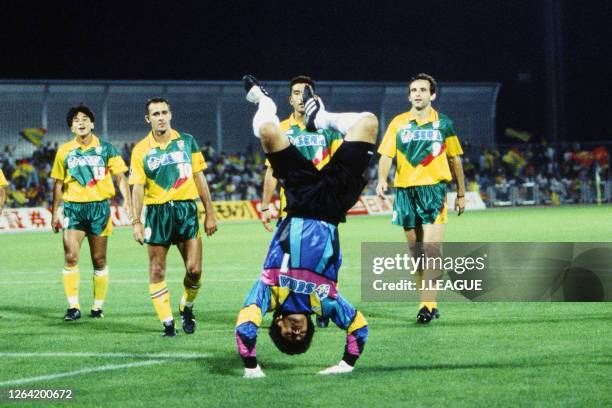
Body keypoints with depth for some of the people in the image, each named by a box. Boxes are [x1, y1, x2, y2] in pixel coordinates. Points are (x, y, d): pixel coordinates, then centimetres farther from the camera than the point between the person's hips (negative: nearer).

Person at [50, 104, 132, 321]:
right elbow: (59, 184, 13)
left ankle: (98, 306, 13)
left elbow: (120, 177, 3)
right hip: (73, 207, 1)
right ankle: (73, 306, -7)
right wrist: (55, 212, 11)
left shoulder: (106, 148, 3)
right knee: (70, 257, -11)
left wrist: (127, 201, -11)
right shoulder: (65, 151, 6)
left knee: (99, 260, 3)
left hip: (99, 206, -1)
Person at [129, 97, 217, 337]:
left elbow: (199, 178, 9)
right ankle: (167, 322, 6)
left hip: (186, 209, 1)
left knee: (194, 269, -4)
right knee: (157, 271, -2)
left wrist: (209, 213, 6)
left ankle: (186, 308, 22)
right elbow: (138, 188, -1)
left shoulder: (187, 142, 5)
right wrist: (137, 222, -9)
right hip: (157, 211, -1)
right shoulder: (141, 150, 1)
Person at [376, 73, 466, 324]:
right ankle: (429, 303, 15)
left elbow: (455, 160, 13)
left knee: (431, 249, -14)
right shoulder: (399, 123, 7)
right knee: (415, 251, 6)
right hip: (405, 190, 2)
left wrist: (461, 194, 13)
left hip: (434, 190, -2)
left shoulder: (443, 124, 7)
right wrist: (382, 179, -18)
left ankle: (427, 304, -15)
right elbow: (386, 155, 1)